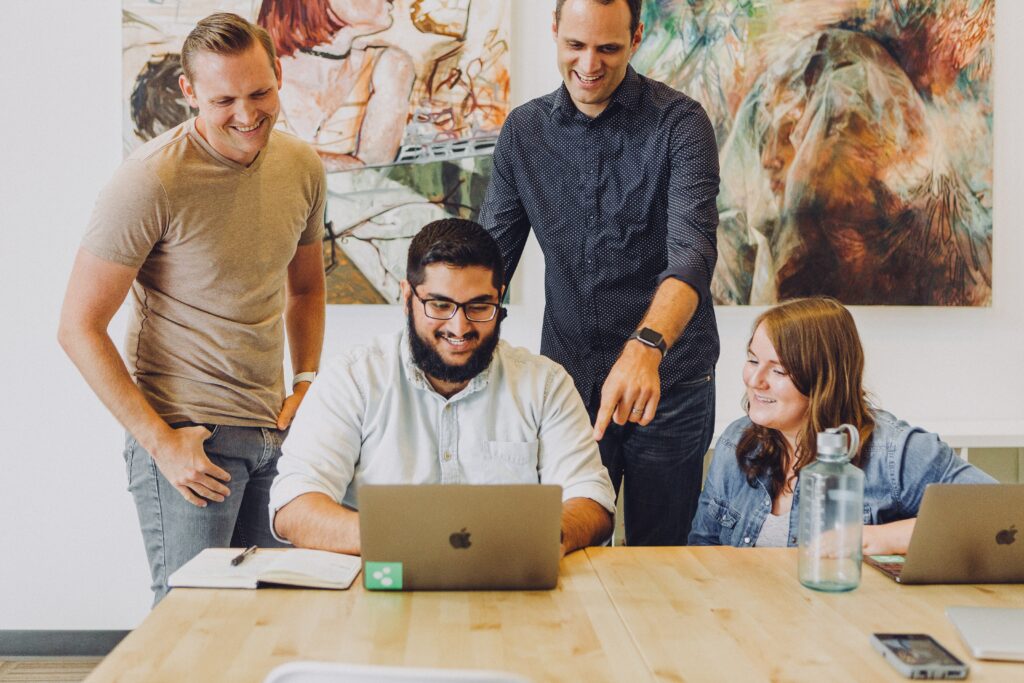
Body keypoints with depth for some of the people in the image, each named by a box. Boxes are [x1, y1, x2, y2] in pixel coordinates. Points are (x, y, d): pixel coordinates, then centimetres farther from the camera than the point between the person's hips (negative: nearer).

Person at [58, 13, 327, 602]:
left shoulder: (303, 167, 5)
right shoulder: (151, 182, -14)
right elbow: (80, 328, -12)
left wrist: (307, 386, 8)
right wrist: (161, 441, -14)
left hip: (275, 430, 6)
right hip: (186, 433, -5)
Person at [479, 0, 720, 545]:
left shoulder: (679, 124, -9)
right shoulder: (523, 131, 4)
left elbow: (692, 251, -23)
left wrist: (646, 347, -40)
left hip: (668, 383, -3)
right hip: (567, 378, 3)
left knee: (658, 556, 9)